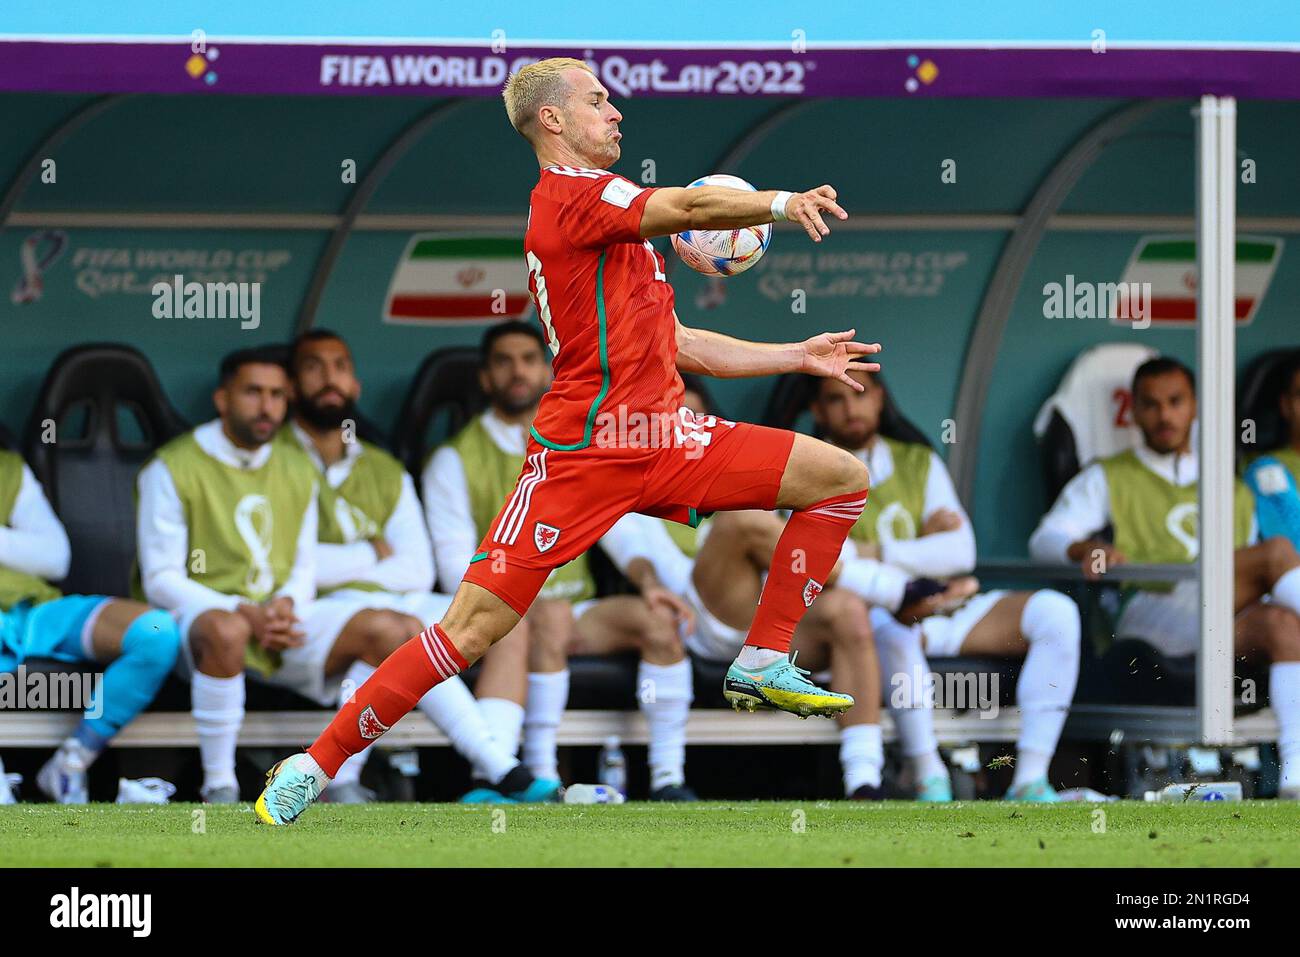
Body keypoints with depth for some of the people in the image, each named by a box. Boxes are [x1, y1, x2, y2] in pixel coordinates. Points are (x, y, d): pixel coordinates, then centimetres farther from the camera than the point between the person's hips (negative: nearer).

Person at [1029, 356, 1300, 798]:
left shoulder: (1234, 493, 34)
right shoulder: (1108, 479, 23)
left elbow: (1252, 585, 31)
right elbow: (1046, 540, 8)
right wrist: (1085, 549, -17)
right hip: (1149, 612, -4)